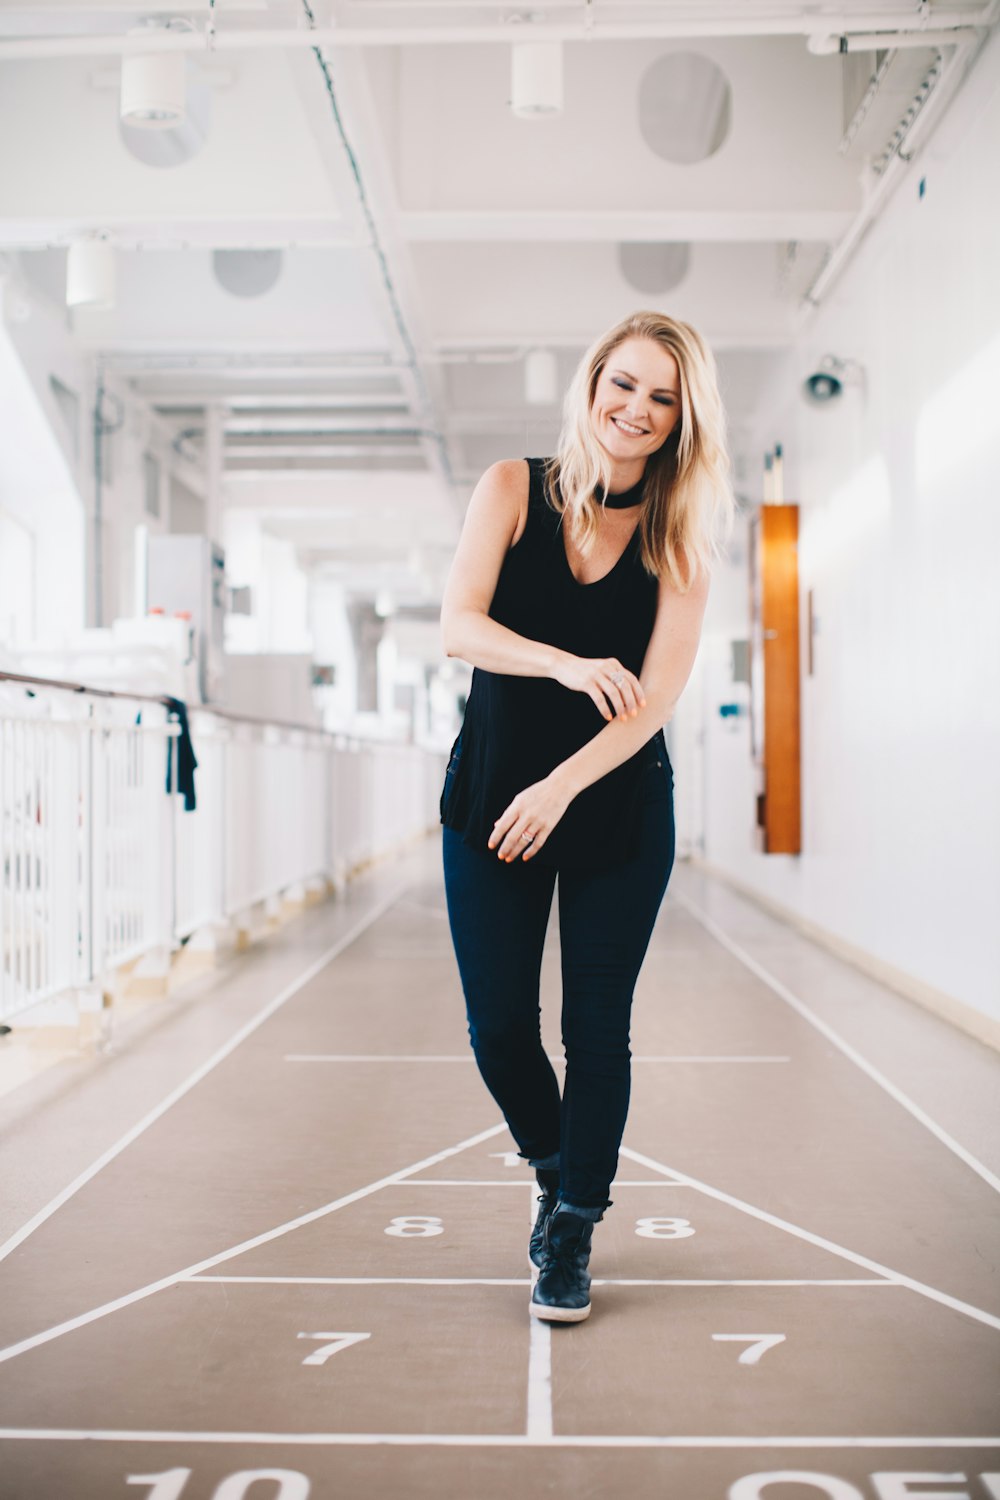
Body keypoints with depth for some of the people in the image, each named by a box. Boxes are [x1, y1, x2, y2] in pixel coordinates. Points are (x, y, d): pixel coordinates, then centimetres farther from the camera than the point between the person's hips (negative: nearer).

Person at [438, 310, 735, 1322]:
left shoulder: (680, 533, -3)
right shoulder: (515, 489, -3)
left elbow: (659, 690, -10)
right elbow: (457, 625, -13)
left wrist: (561, 787, -20)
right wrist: (568, 665, -30)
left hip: (618, 806, 0)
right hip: (491, 796, 0)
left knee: (597, 1028, 2)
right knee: (498, 1028, 2)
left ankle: (573, 1234, 20)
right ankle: (554, 1170, 33)